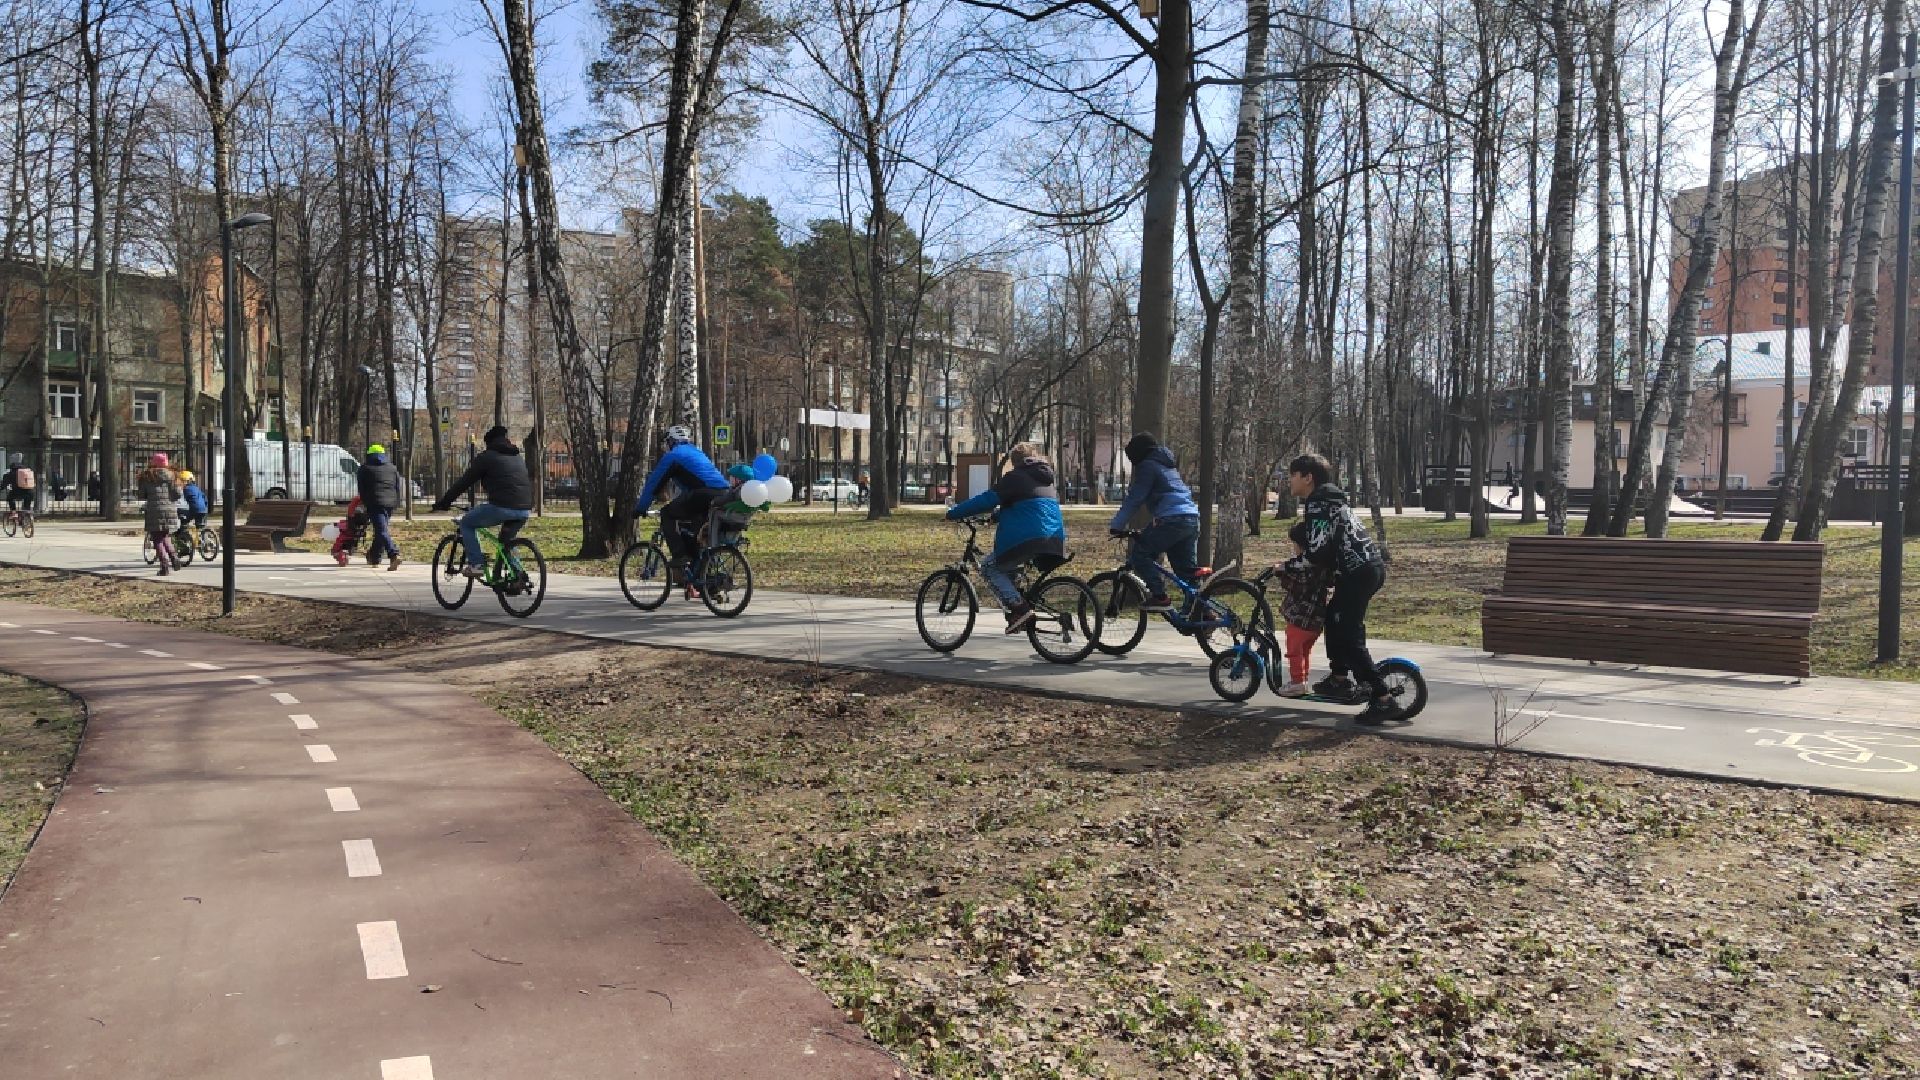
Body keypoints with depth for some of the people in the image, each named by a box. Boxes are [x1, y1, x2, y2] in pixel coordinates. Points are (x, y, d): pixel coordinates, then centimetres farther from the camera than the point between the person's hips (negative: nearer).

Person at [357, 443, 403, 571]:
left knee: (381, 530, -12)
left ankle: (394, 554, -32)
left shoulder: (365, 468, 5)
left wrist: (364, 502, 15)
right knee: (381, 529, 18)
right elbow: (398, 487, 16)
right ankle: (374, 558, 28)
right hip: (390, 503, 5)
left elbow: (362, 488, 6)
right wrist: (396, 503, 19)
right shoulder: (392, 468, 17)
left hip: (374, 503, -5)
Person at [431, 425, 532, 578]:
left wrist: (443, 502, 13)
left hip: (501, 507, -6)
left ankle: (476, 564, 4)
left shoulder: (486, 457, 5)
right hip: (524, 510, 7)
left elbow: (464, 482, 5)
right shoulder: (519, 457, 24)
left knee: (466, 523, 14)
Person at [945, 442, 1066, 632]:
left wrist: (953, 513, -1)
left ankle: (1019, 609, -10)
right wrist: (999, 515, 43)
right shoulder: (1046, 479, 23)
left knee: (989, 569, 5)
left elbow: (987, 499, -7)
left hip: (1027, 538, -8)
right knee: (1007, 567, 26)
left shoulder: (1015, 477, -2)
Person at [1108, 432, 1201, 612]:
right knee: (1187, 568, 13)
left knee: (1140, 554, -2)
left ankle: (1160, 597, -10)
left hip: (1172, 520, -9)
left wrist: (1116, 525, -3)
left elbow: (1134, 498, -5)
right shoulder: (1168, 466, 29)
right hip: (1192, 519, 9)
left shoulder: (1147, 466, 0)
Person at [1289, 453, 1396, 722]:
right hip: (1372, 565, 10)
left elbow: (1316, 552, -19)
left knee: (1350, 638, -7)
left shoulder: (1317, 504, -10)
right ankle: (1340, 679, 32)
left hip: (1357, 571, -10)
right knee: (1334, 618, 24)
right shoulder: (1330, 499, 21)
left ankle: (1383, 699, -11)